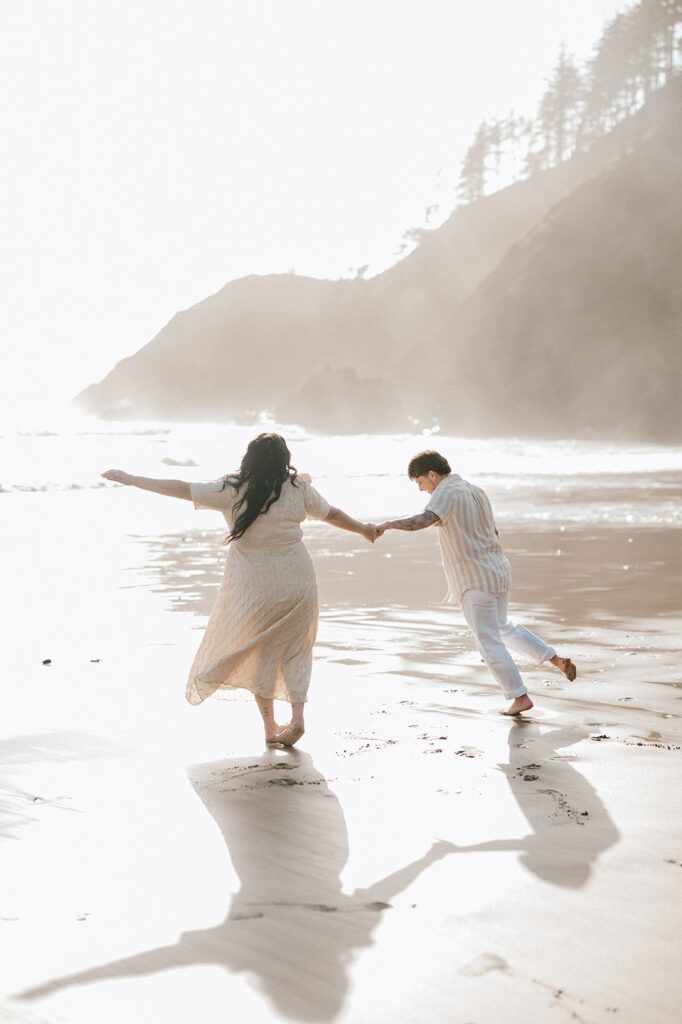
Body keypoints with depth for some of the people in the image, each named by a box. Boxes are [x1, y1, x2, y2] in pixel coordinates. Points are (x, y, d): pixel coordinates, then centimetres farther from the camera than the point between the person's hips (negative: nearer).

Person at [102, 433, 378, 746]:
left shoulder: (232, 491, -11)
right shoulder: (299, 489, -3)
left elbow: (181, 489, -11)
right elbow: (333, 514, 11)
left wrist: (129, 479, -4)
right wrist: (363, 528, 30)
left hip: (254, 587, -1)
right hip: (298, 582, 2)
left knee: (259, 655, 16)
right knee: (293, 649, 19)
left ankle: (270, 727, 19)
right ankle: (297, 717, 6)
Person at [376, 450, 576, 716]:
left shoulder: (446, 493, -14)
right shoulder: (476, 492, 13)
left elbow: (424, 520, -34)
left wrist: (388, 524, -29)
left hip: (475, 581, -9)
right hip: (499, 572, 9)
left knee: (490, 643, 3)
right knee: (501, 627, 27)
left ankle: (520, 697, 9)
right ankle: (558, 660, 26)